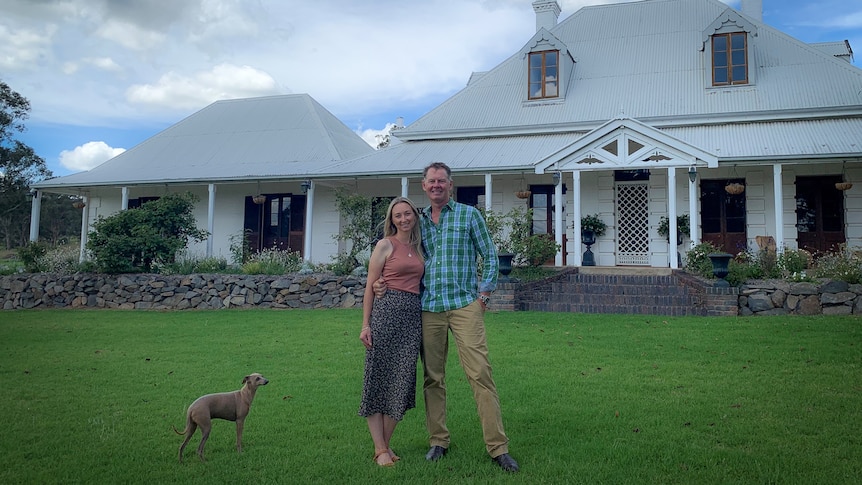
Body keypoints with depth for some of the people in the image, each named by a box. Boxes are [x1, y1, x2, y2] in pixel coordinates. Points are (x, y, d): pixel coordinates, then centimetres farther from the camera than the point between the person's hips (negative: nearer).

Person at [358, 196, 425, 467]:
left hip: (413, 314, 5)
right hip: (386, 311, -5)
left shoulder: (418, 247, 17)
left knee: (402, 380, 4)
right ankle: (380, 449, 4)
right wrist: (365, 324, -7)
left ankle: (385, 444, 16)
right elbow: (370, 286, -1)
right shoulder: (385, 245, 1)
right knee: (379, 377, -2)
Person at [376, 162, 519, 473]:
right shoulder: (418, 222, 14)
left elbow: (490, 256, 7)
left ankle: (498, 447, -4)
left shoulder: (469, 214, 6)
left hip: (465, 304, -3)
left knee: (480, 374, -9)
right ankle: (438, 441, 21)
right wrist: (386, 284, 0)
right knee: (433, 377, 8)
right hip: (429, 307, 4)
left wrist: (484, 294, -3)